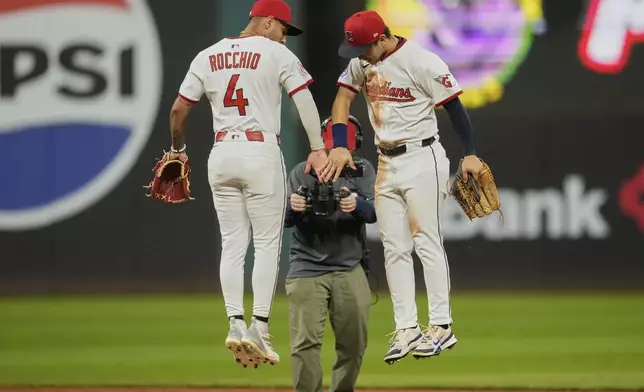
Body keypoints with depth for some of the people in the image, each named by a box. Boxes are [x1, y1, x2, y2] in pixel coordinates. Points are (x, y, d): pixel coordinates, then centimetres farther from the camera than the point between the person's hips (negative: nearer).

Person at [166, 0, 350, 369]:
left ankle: (236, 324, -1)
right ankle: (260, 326, -6)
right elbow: (305, 100, -13)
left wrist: (178, 150, 22)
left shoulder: (207, 56, 9)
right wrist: (319, 149, -14)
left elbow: (179, 108, 9)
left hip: (221, 156, 5)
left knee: (233, 243, 9)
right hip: (261, 153, -5)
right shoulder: (277, 54, -4)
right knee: (267, 243, 1)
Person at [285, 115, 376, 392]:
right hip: (307, 268, -2)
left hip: (350, 270, 2)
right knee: (306, 343, -10)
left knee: (354, 343, 7)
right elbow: (284, 219, -9)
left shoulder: (362, 171, 1)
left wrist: (356, 205, -36)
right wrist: (292, 207, -34)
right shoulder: (302, 173, -2)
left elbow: (374, 211, -13)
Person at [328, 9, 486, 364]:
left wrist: (469, 154, -14)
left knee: (426, 242, -7)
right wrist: (339, 146, -14)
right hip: (386, 163, 7)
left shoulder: (422, 62, -15)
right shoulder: (361, 62, 4)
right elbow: (343, 98, -1)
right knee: (394, 248, 4)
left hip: (422, 160, -7)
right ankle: (406, 329, 5)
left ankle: (441, 327, -4)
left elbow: (454, 106, -11)